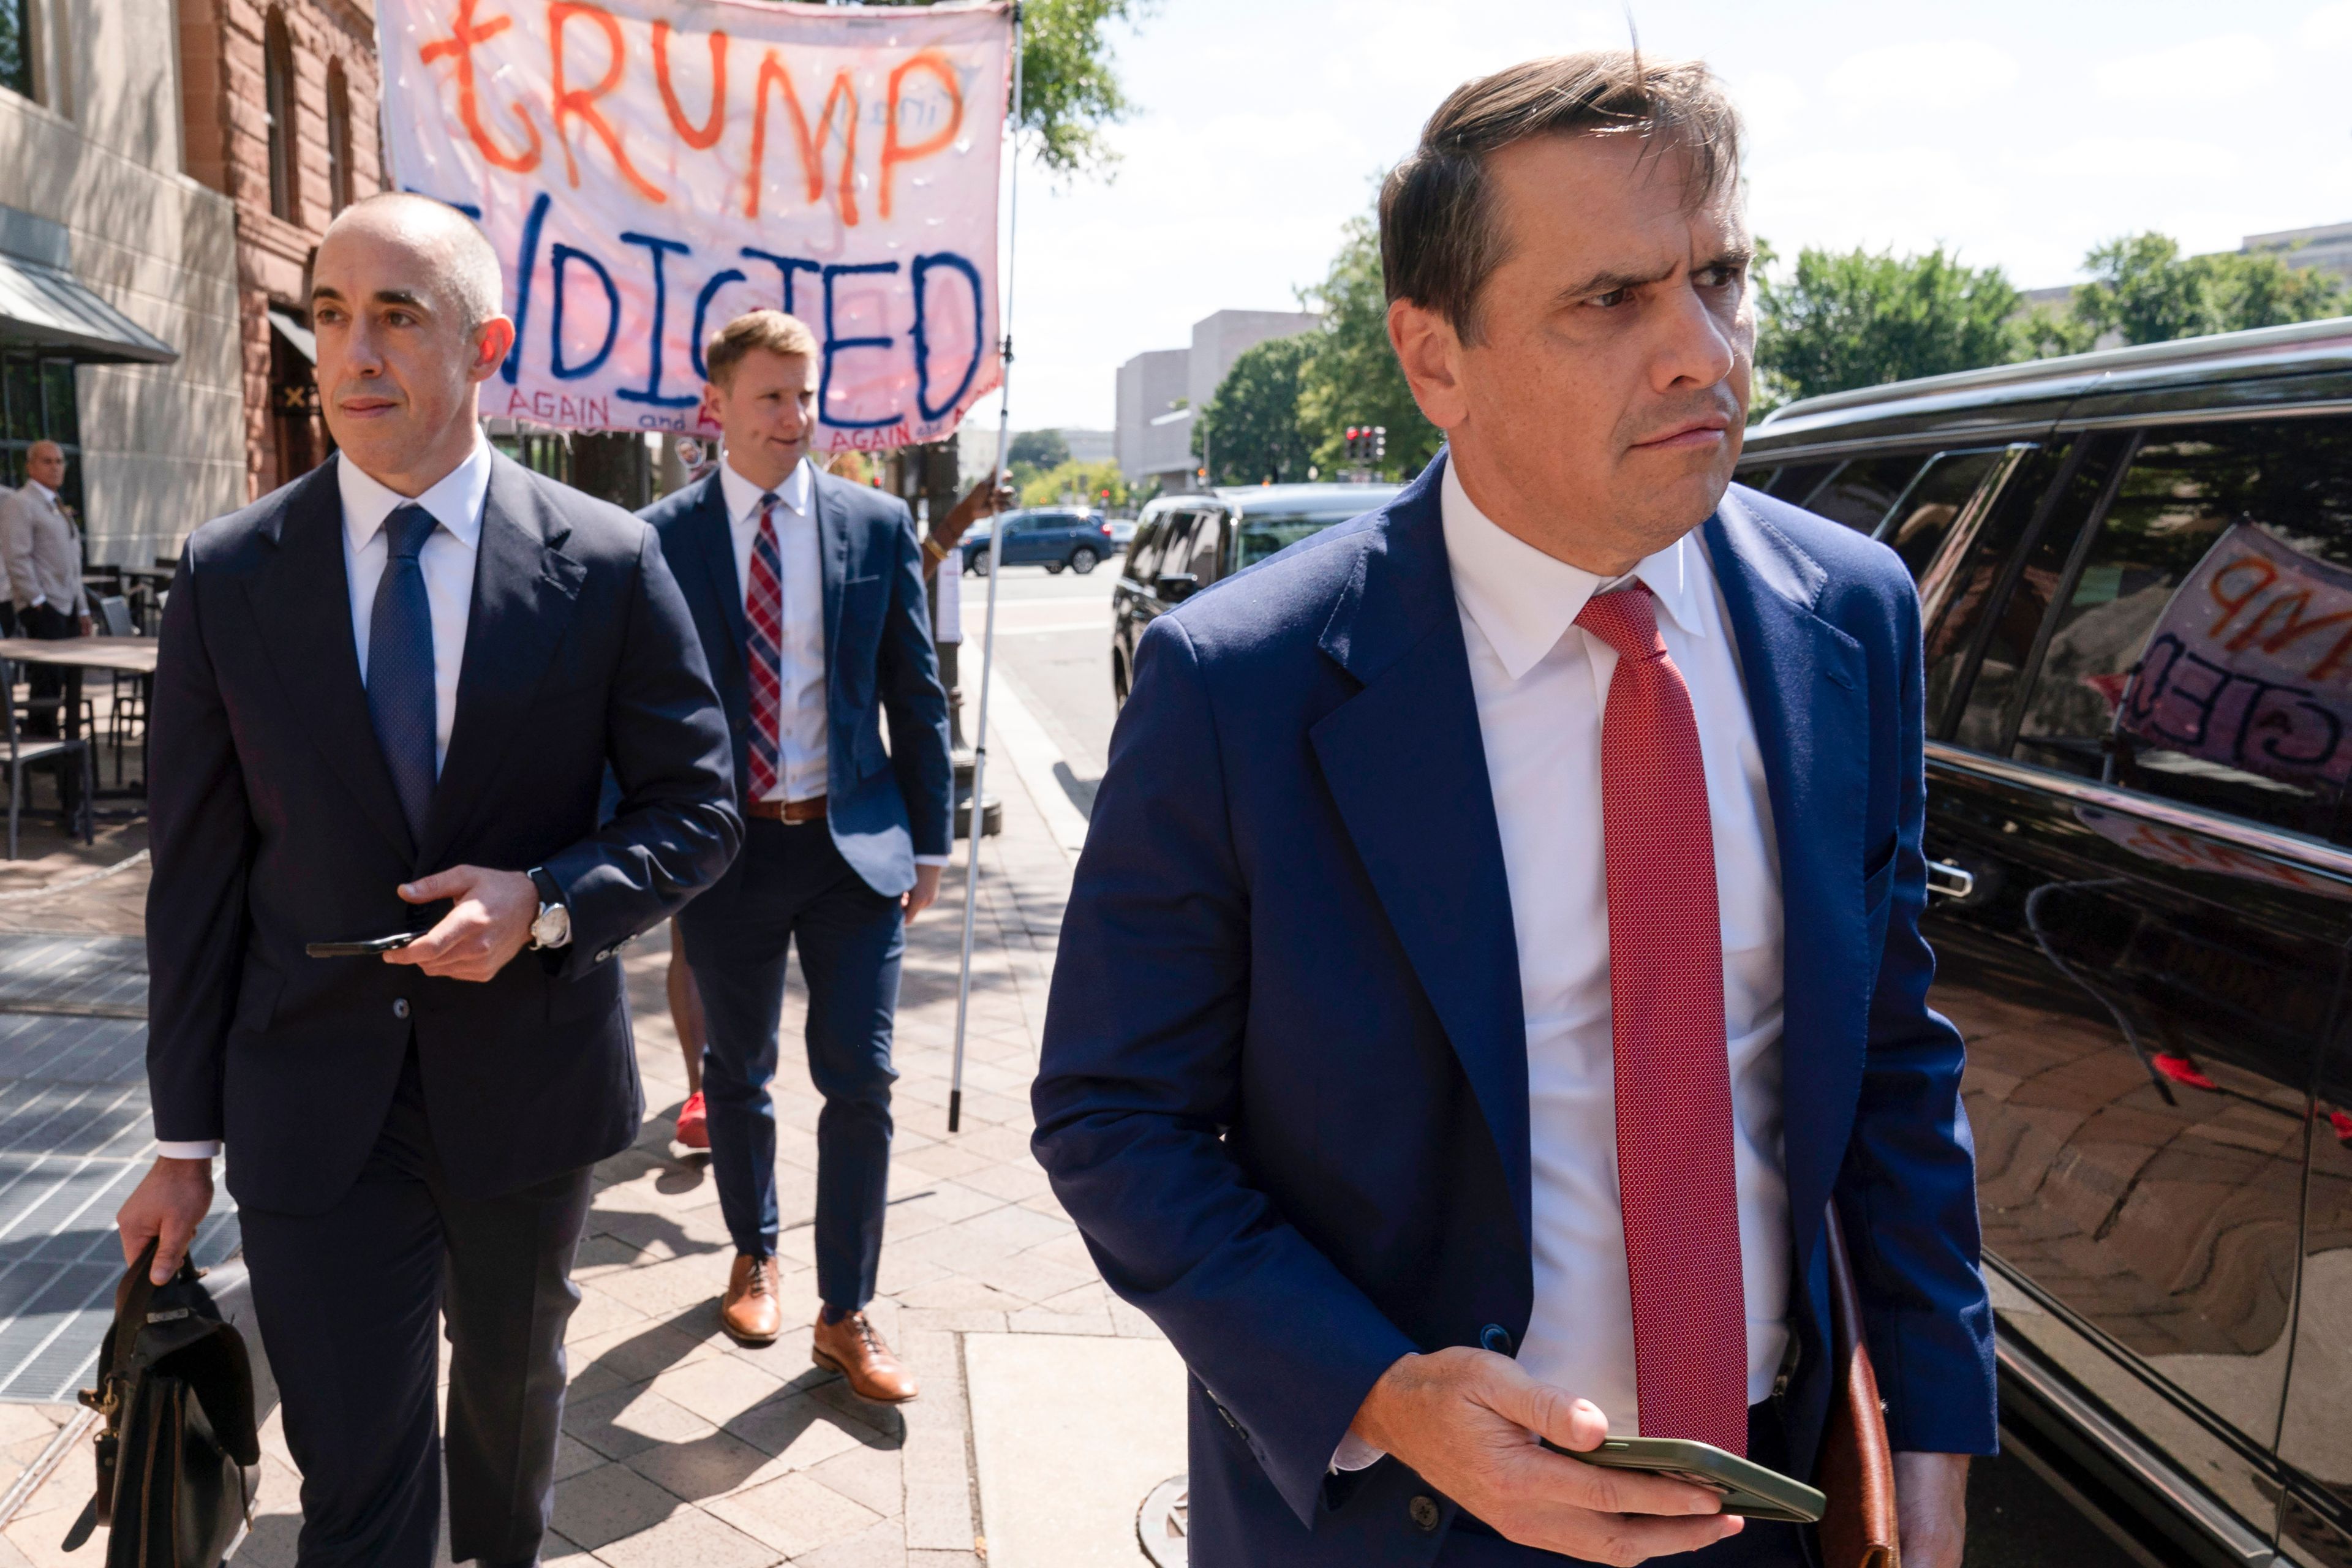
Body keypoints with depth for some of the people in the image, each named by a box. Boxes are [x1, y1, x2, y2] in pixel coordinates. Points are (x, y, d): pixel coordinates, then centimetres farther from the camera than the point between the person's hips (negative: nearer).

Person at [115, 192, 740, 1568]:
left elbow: (701, 811, -3)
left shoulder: (608, 562, -8)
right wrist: (185, 1140, 2)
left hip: (529, 1081, 1)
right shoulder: (227, 576, -4)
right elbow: (199, 875, -1)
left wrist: (545, 903, -22)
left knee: (513, 1388, 25)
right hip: (317, 1108, 0)